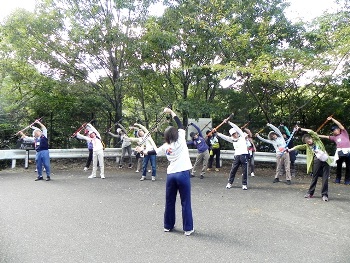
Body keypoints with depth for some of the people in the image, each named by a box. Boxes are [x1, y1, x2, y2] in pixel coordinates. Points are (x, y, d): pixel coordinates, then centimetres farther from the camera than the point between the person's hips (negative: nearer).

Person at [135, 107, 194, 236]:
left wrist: (142, 151, 39)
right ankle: (188, 228, 9)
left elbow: (154, 152, 21)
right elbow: (180, 125, 8)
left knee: (170, 201, 16)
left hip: (170, 175, 4)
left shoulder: (165, 146, 8)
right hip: (183, 174, -3)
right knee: (185, 202, 3)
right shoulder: (181, 139, -2)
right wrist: (171, 112, 16)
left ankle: (168, 226, 27)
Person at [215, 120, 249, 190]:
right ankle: (230, 183, 19)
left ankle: (244, 184, 11)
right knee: (233, 170, 7)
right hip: (237, 156, 4)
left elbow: (237, 128, -7)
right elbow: (224, 137, 11)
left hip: (244, 155, -4)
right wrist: (216, 133, 4)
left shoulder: (242, 137, 3)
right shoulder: (232, 139, 14)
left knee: (245, 170, 1)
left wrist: (229, 122, -10)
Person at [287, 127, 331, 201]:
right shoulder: (307, 146, 16)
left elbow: (311, 132, 3)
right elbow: (298, 147, 6)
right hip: (317, 161, 1)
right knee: (314, 177, 5)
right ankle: (310, 193, 16)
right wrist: (290, 149, -4)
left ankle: (324, 194, 5)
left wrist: (301, 129, 4)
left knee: (325, 178, -2)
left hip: (325, 160, -1)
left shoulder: (317, 140, 12)